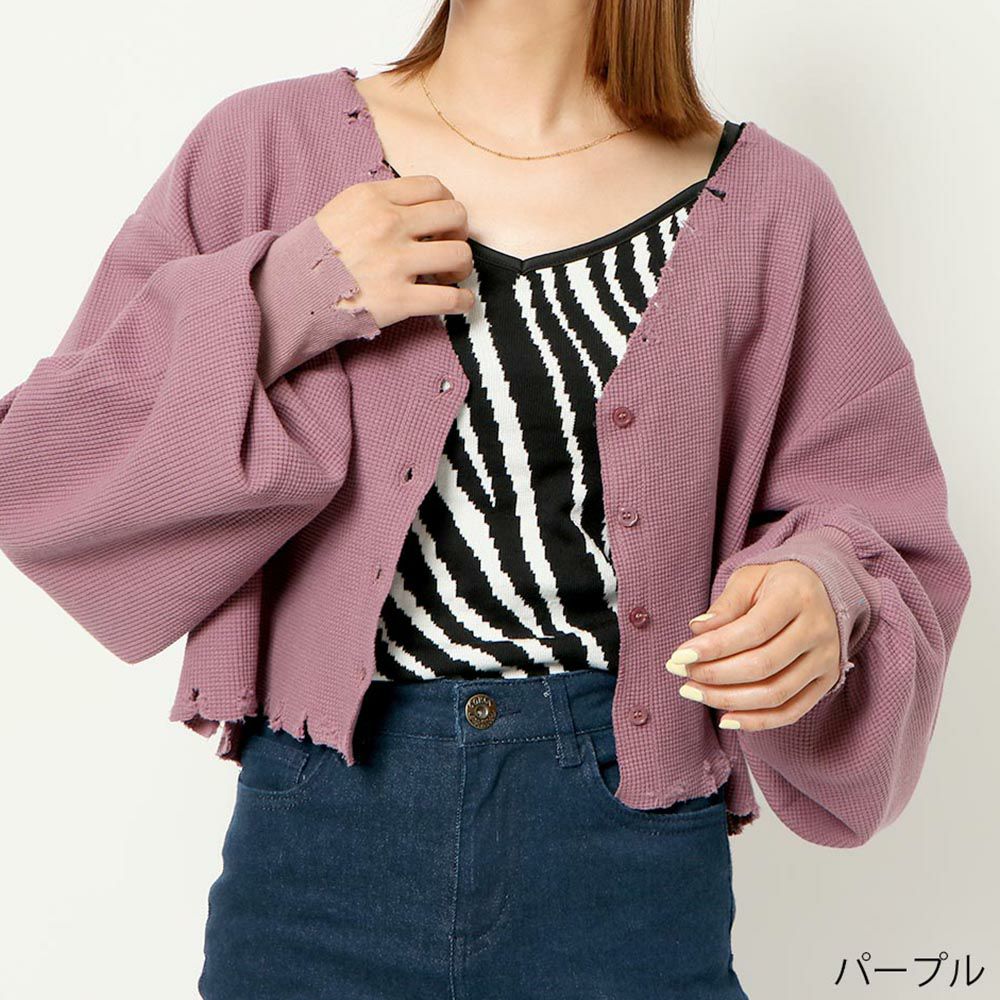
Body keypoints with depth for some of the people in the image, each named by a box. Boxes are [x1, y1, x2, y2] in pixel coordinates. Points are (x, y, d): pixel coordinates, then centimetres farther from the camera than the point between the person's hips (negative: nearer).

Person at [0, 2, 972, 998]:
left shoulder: (768, 205, 1)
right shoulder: (267, 145, 1)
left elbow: (878, 523, 7)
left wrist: (828, 588, -16)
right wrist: (275, 302, -14)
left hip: (633, 828, 0)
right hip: (320, 824, 1)